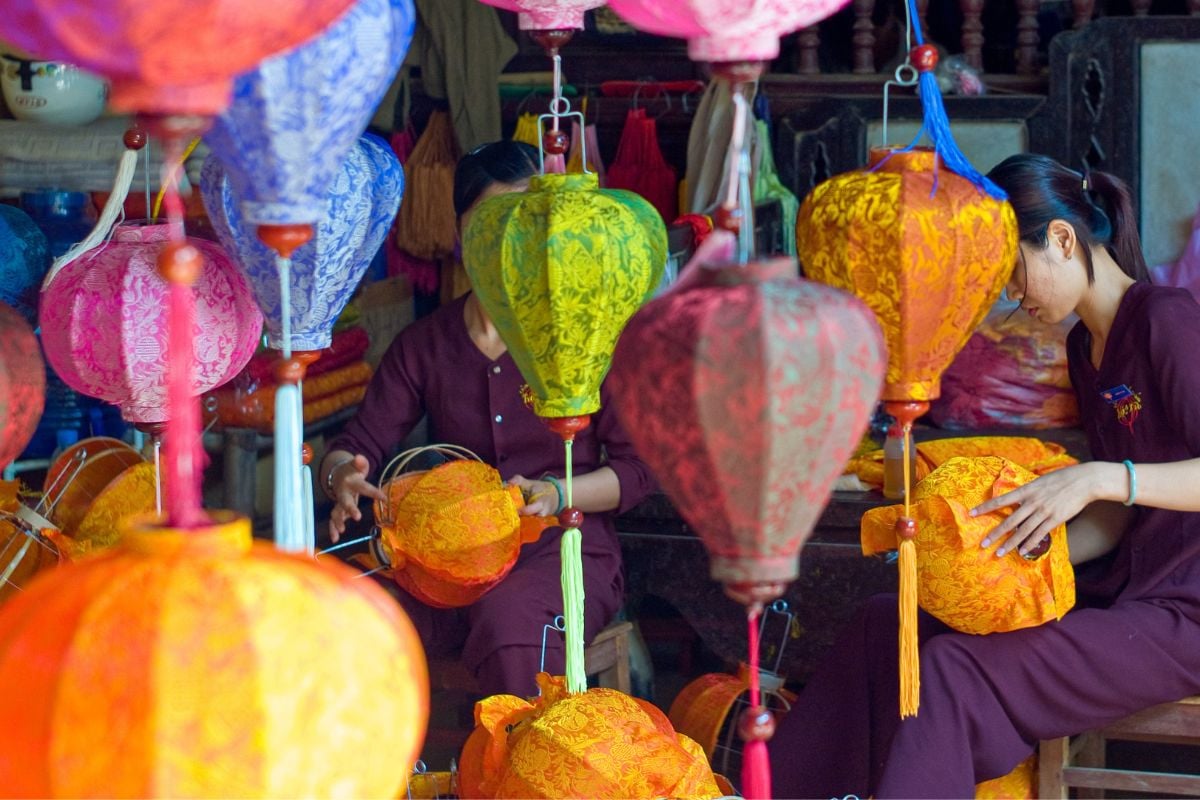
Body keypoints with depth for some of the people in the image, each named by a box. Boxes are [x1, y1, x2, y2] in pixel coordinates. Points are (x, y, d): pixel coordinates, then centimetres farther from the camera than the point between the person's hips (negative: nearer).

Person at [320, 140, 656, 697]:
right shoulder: (424, 344, 13)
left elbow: (637, 467, 1)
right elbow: (359, 442, 6)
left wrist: (557, 494, -17)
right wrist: (342, 476, -19)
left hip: (564, 547, -3)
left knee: (511, 618, -38)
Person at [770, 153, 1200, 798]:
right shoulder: (1084, 346, 15)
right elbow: (1113, 523, 13)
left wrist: (1099, 477, -33)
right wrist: (1014, 556, -2)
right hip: (1117, 592, 9)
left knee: (956, 669, -23)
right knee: (888, 622, -2)